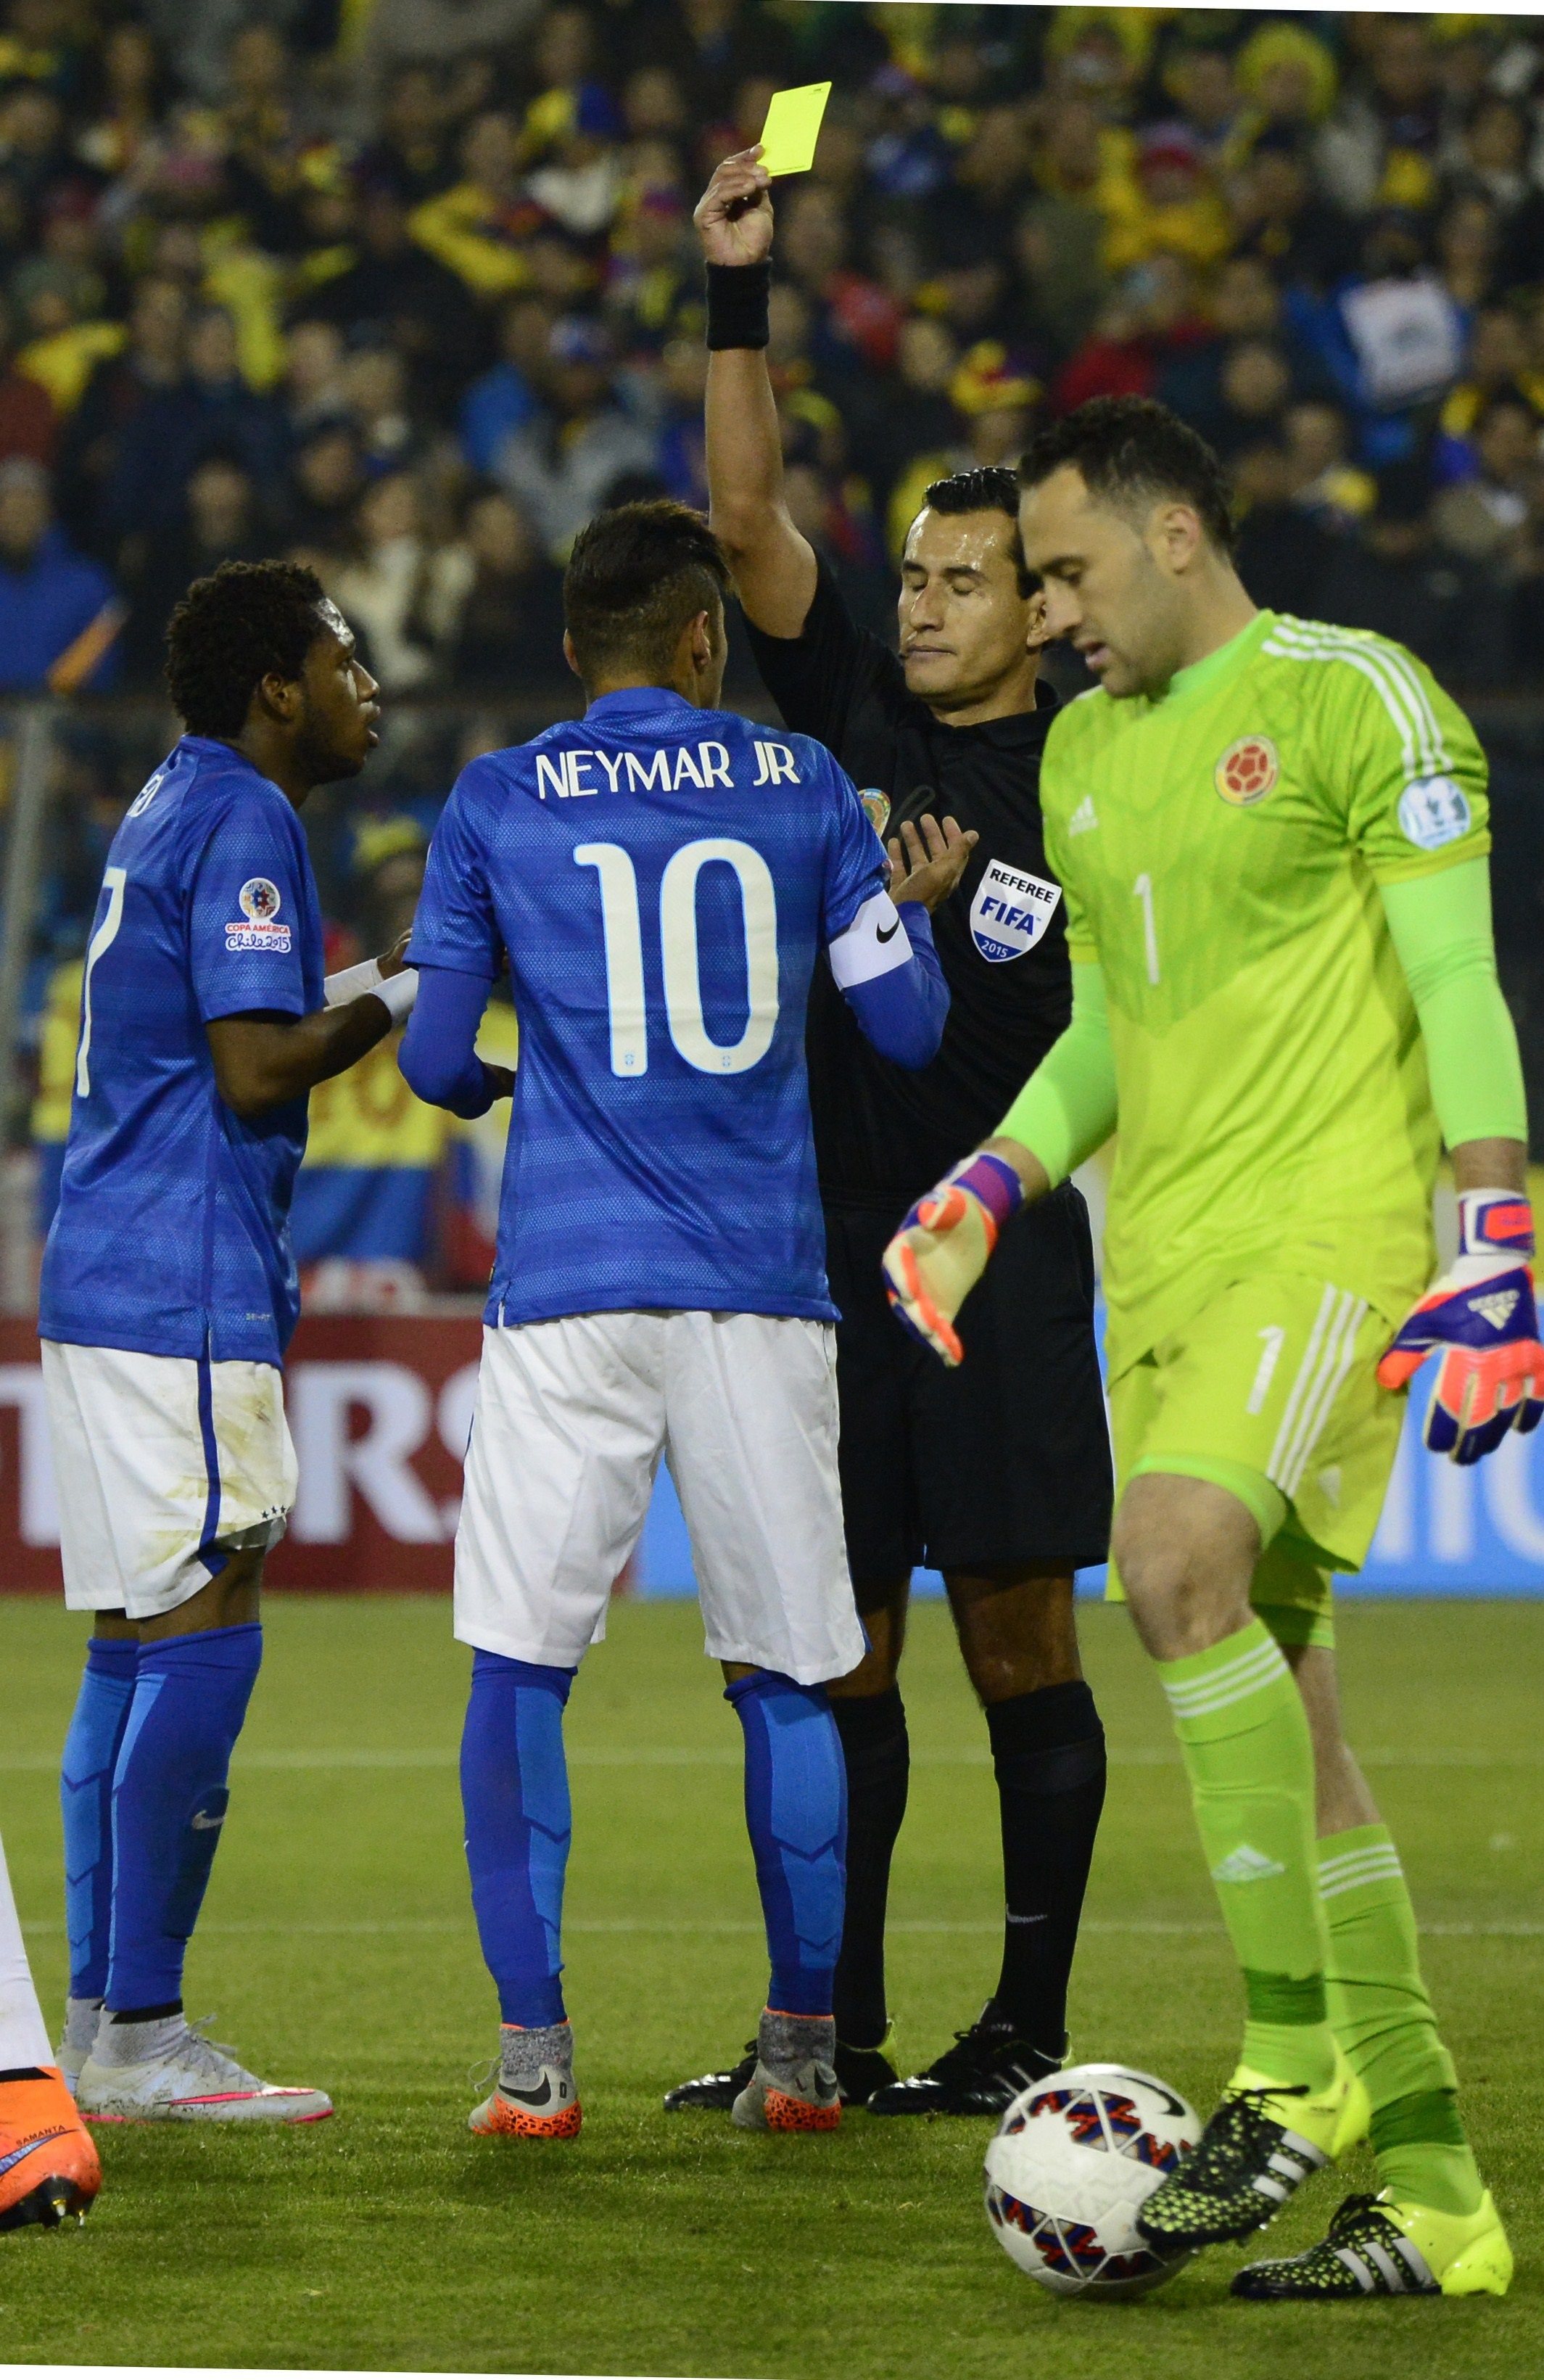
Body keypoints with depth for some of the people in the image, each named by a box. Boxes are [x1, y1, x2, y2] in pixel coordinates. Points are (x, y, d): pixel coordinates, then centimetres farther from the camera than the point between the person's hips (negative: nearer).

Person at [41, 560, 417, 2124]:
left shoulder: (175, 812, 19)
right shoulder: (240, 824, -11)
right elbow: (255, 1069, -18)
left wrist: (351, 993, 16)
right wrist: (384, 1006, -4)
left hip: (107, 1279, 10)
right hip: (185, 1290, -10)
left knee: (134, 1646, 10)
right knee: (204, 1640, -9)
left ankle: (102, 2024, 12)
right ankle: (138, 2038, -10)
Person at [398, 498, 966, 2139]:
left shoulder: (496, 804, 4)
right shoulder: (802, 787, 7)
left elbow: (436, 1062, 6)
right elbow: (907, 1028, 11)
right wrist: (915, 907, 31)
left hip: (568, 1286, -1)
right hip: (761, 1291, 1)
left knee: (520, 1669, 3)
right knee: (782, 1676, 9)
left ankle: (533, 2052, -3)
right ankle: (801, 2051, 11)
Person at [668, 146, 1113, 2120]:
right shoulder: (854, 719, 9)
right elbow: (748, 516, 3)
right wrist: (737, 298, -6)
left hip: (999, 1246, -4)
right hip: (825, 1234, 4)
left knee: (1016, 1631, -3)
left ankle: (1029, 2031, 4)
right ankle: (834, 2033, 12)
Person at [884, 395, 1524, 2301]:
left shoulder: (1352, 697, -4)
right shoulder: (1084, 752, 19)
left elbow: (1459, 986, -9)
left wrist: (1490, 1253, -16)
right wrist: (987, 1189, 9)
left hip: (1332, 1229, -8)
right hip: (1166, 1263, 8)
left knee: (1179, 1564, -29)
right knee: (1262, 1683, 4)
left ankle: (1297, 2063, -24)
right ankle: (1431, 2194, 7)